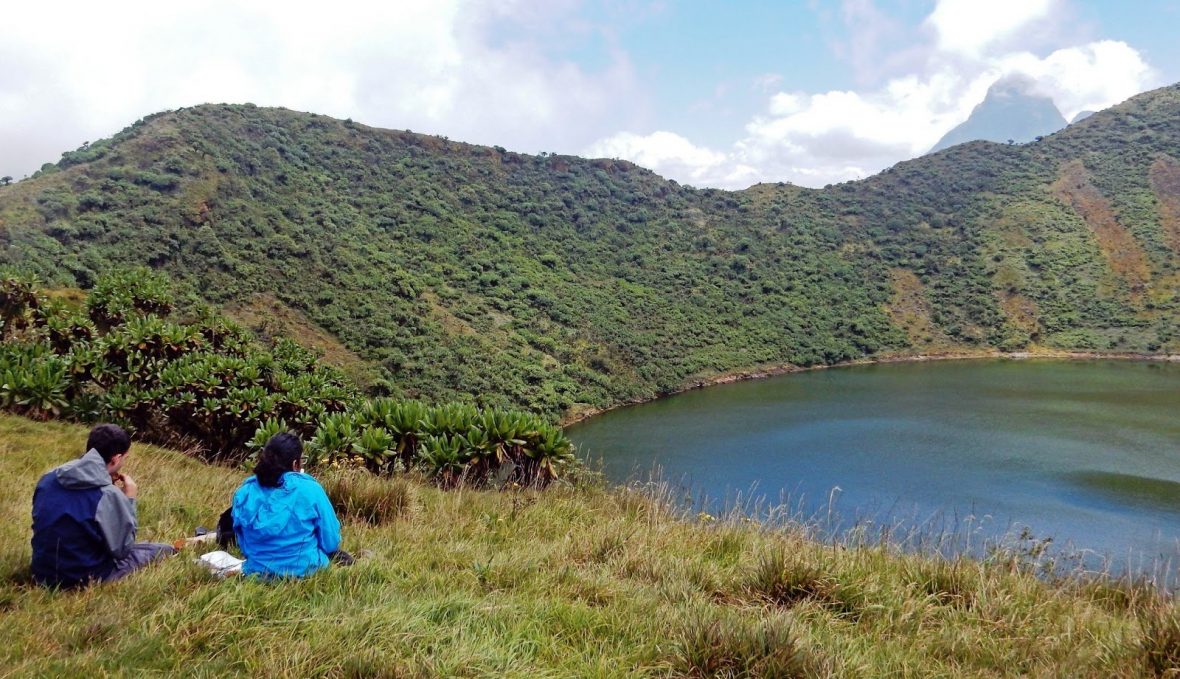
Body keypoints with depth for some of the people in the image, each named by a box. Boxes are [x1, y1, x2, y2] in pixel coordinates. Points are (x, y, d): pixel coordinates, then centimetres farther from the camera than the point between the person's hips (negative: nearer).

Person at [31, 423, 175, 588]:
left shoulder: (48, 478, -3)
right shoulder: (108, 495, -23)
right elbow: (122, 549, -12)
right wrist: (129, 500, -5)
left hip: (42, 573, 7)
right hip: (82, 579, -7)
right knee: (164, 550, 9)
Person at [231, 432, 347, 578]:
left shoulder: (244, 492, -5)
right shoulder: (310, 489, -16)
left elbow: (243, 545, 7)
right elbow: (331, 542, -7)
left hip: (257, 572, 4)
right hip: (304, 571, -4)